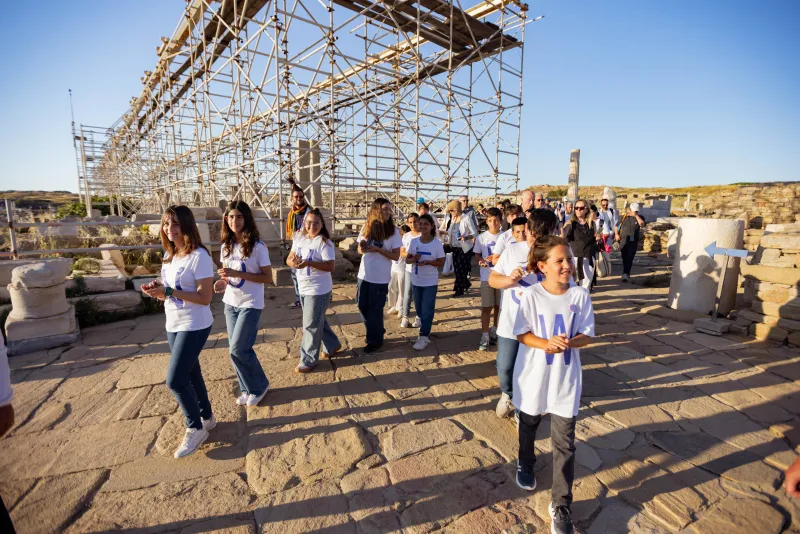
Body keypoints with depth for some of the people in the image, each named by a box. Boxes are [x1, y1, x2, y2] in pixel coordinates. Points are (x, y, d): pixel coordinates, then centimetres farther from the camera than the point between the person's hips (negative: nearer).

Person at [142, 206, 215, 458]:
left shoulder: (199, 256, -19)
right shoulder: (169, 255, 7)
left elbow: (205, 298, -21)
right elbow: (171, 293, 12)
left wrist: (168, 291, -26)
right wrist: (157, 290, -10)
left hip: (194, 326, -8)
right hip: (173, 325, 8)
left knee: (175, 380, -7)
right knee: (191, 375, 17)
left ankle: (196, 428, 14)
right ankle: (206, 418, 36)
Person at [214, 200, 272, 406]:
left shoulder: (257, 246, -14)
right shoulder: (226, 246, 4)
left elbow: (268, 277, -14)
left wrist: (239, 274, -24)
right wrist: (223, 281, -7)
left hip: (250, 304, -6)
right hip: (230, 303, 6)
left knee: (238, 350, -6)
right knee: (236, 350, 11)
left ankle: (259, 385, 16)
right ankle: (248, 388, 28)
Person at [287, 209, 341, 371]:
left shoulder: (324, 242, -16)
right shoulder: (299, 239, 6)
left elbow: (330, 266, -22)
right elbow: (289, 259, 7)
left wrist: (308, 262, -32)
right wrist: (294, 262, -17)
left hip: (318, 290, -8)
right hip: (303, 288, 8)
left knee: (311, 325, 0)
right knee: (318, 320, 21)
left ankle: (308, 360, 14)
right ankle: (332, 345, 40)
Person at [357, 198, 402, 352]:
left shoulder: (393, 231, -9)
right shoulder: (367, 227, 2)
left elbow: (396, 255, -10)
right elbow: (360, 248, 10)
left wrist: (378, 249, -22)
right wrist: (363, 248, -14)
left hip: (380, 277, -4)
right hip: (364, 274, 5)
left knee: (375, 309, 5)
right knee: (362, 306, 14)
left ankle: (375, 340, 24)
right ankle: (377, 330, 36)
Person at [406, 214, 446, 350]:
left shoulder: (437, 243, -9)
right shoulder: (414, 241, -1)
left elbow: (441, 262, -7)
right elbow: (407, 259, 4)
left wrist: (427, 262, -23)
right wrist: (413, 259, -19)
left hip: (430, 282, -3)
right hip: (416, 280, 4)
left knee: (427, 310, -1)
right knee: (419, 309, 16)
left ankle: (424, 337, 6)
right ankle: (424, 327, 37)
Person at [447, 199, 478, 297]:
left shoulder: (467, 218, -14)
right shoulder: (453, 219, 5)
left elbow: (474, 233, -15)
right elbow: (450, 233, 9)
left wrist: (466, 238, -28)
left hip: (465, 248, -6)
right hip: (455, 247, 6)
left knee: (461, 268, -4)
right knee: (456, 268, 10)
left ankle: (459, 289, 9)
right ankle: (466, 283, 32)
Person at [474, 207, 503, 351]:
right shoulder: (481, 237, -2)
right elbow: (477, 254, 5)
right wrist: (481, 261, -16)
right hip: (487, 276, -1)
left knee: (499, 306, 13)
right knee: (486, 307, 0)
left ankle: (495, 331, 32)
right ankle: (485, 336, 6)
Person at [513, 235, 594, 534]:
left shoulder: (580, 295, -9)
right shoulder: (531, 296, -14)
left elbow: (587, 335, -4)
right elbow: (521, 334, -11)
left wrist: (568, 343, -25)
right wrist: (546, 343, -28)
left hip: (566, 377, 1)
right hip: (533, 374, 0)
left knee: (564, 443, 4)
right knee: (528, 426, 23)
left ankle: (561, 505, 20)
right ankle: (525, 465, 53)